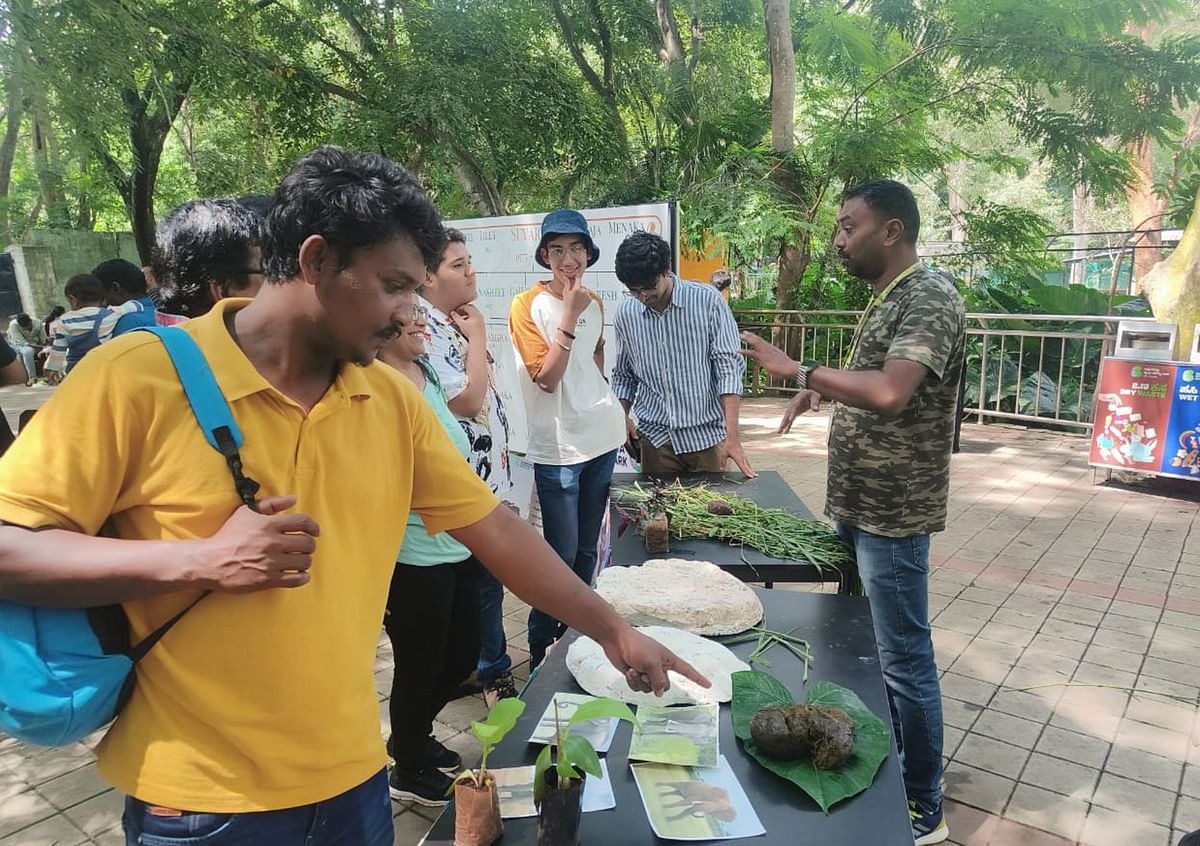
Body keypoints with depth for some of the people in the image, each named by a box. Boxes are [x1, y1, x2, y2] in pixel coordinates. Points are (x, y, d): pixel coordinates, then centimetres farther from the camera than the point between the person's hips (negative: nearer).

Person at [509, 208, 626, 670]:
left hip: (602, 436, 6)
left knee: (587, 549, 16)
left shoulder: (595, 303, 9)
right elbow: (546, 378, -16)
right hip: (558, 445, -6)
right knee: (562, 554, -1)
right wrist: (570, 316, -20)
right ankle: (541, 646, 17)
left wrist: (604, 405, 12)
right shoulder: (527, 305, -10)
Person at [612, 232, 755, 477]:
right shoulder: (625, 314, 2)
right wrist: (623, 417, -3)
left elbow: (729, 367, -10)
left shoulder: (707, 300, -8)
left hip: (705, 434, -2)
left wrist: (732, 436, -16)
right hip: (655, 437, 2)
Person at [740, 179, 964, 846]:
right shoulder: (888, 298, 13)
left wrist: (801, 370, -27)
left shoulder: (930, 297, -18)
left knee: (905, 659, 2)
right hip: (862, 503, 10)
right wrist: (823, 392, 8)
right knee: (874, 645, 20)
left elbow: (889, 393, -33)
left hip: (893, 513, -10)